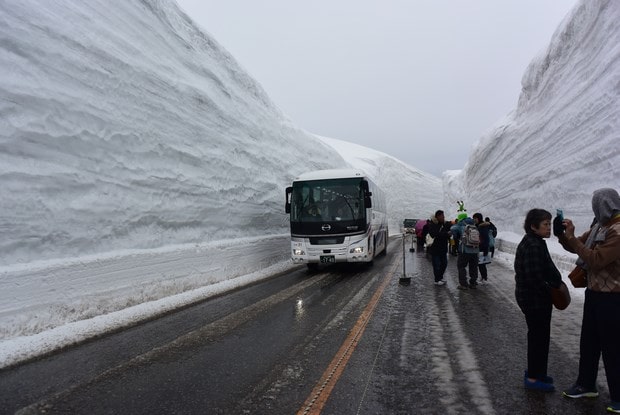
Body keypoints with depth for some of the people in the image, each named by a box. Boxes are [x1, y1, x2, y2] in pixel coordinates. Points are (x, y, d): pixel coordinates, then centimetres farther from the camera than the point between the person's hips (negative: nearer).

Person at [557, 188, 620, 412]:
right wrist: (564, 234, -2)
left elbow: (595, 260, -24)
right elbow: (576, 247, 17)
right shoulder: (599, 227, 9)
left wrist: (571, 237, -19)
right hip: (594, 292, 9)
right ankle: (586, 385, 31)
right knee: (588, 342, 17)